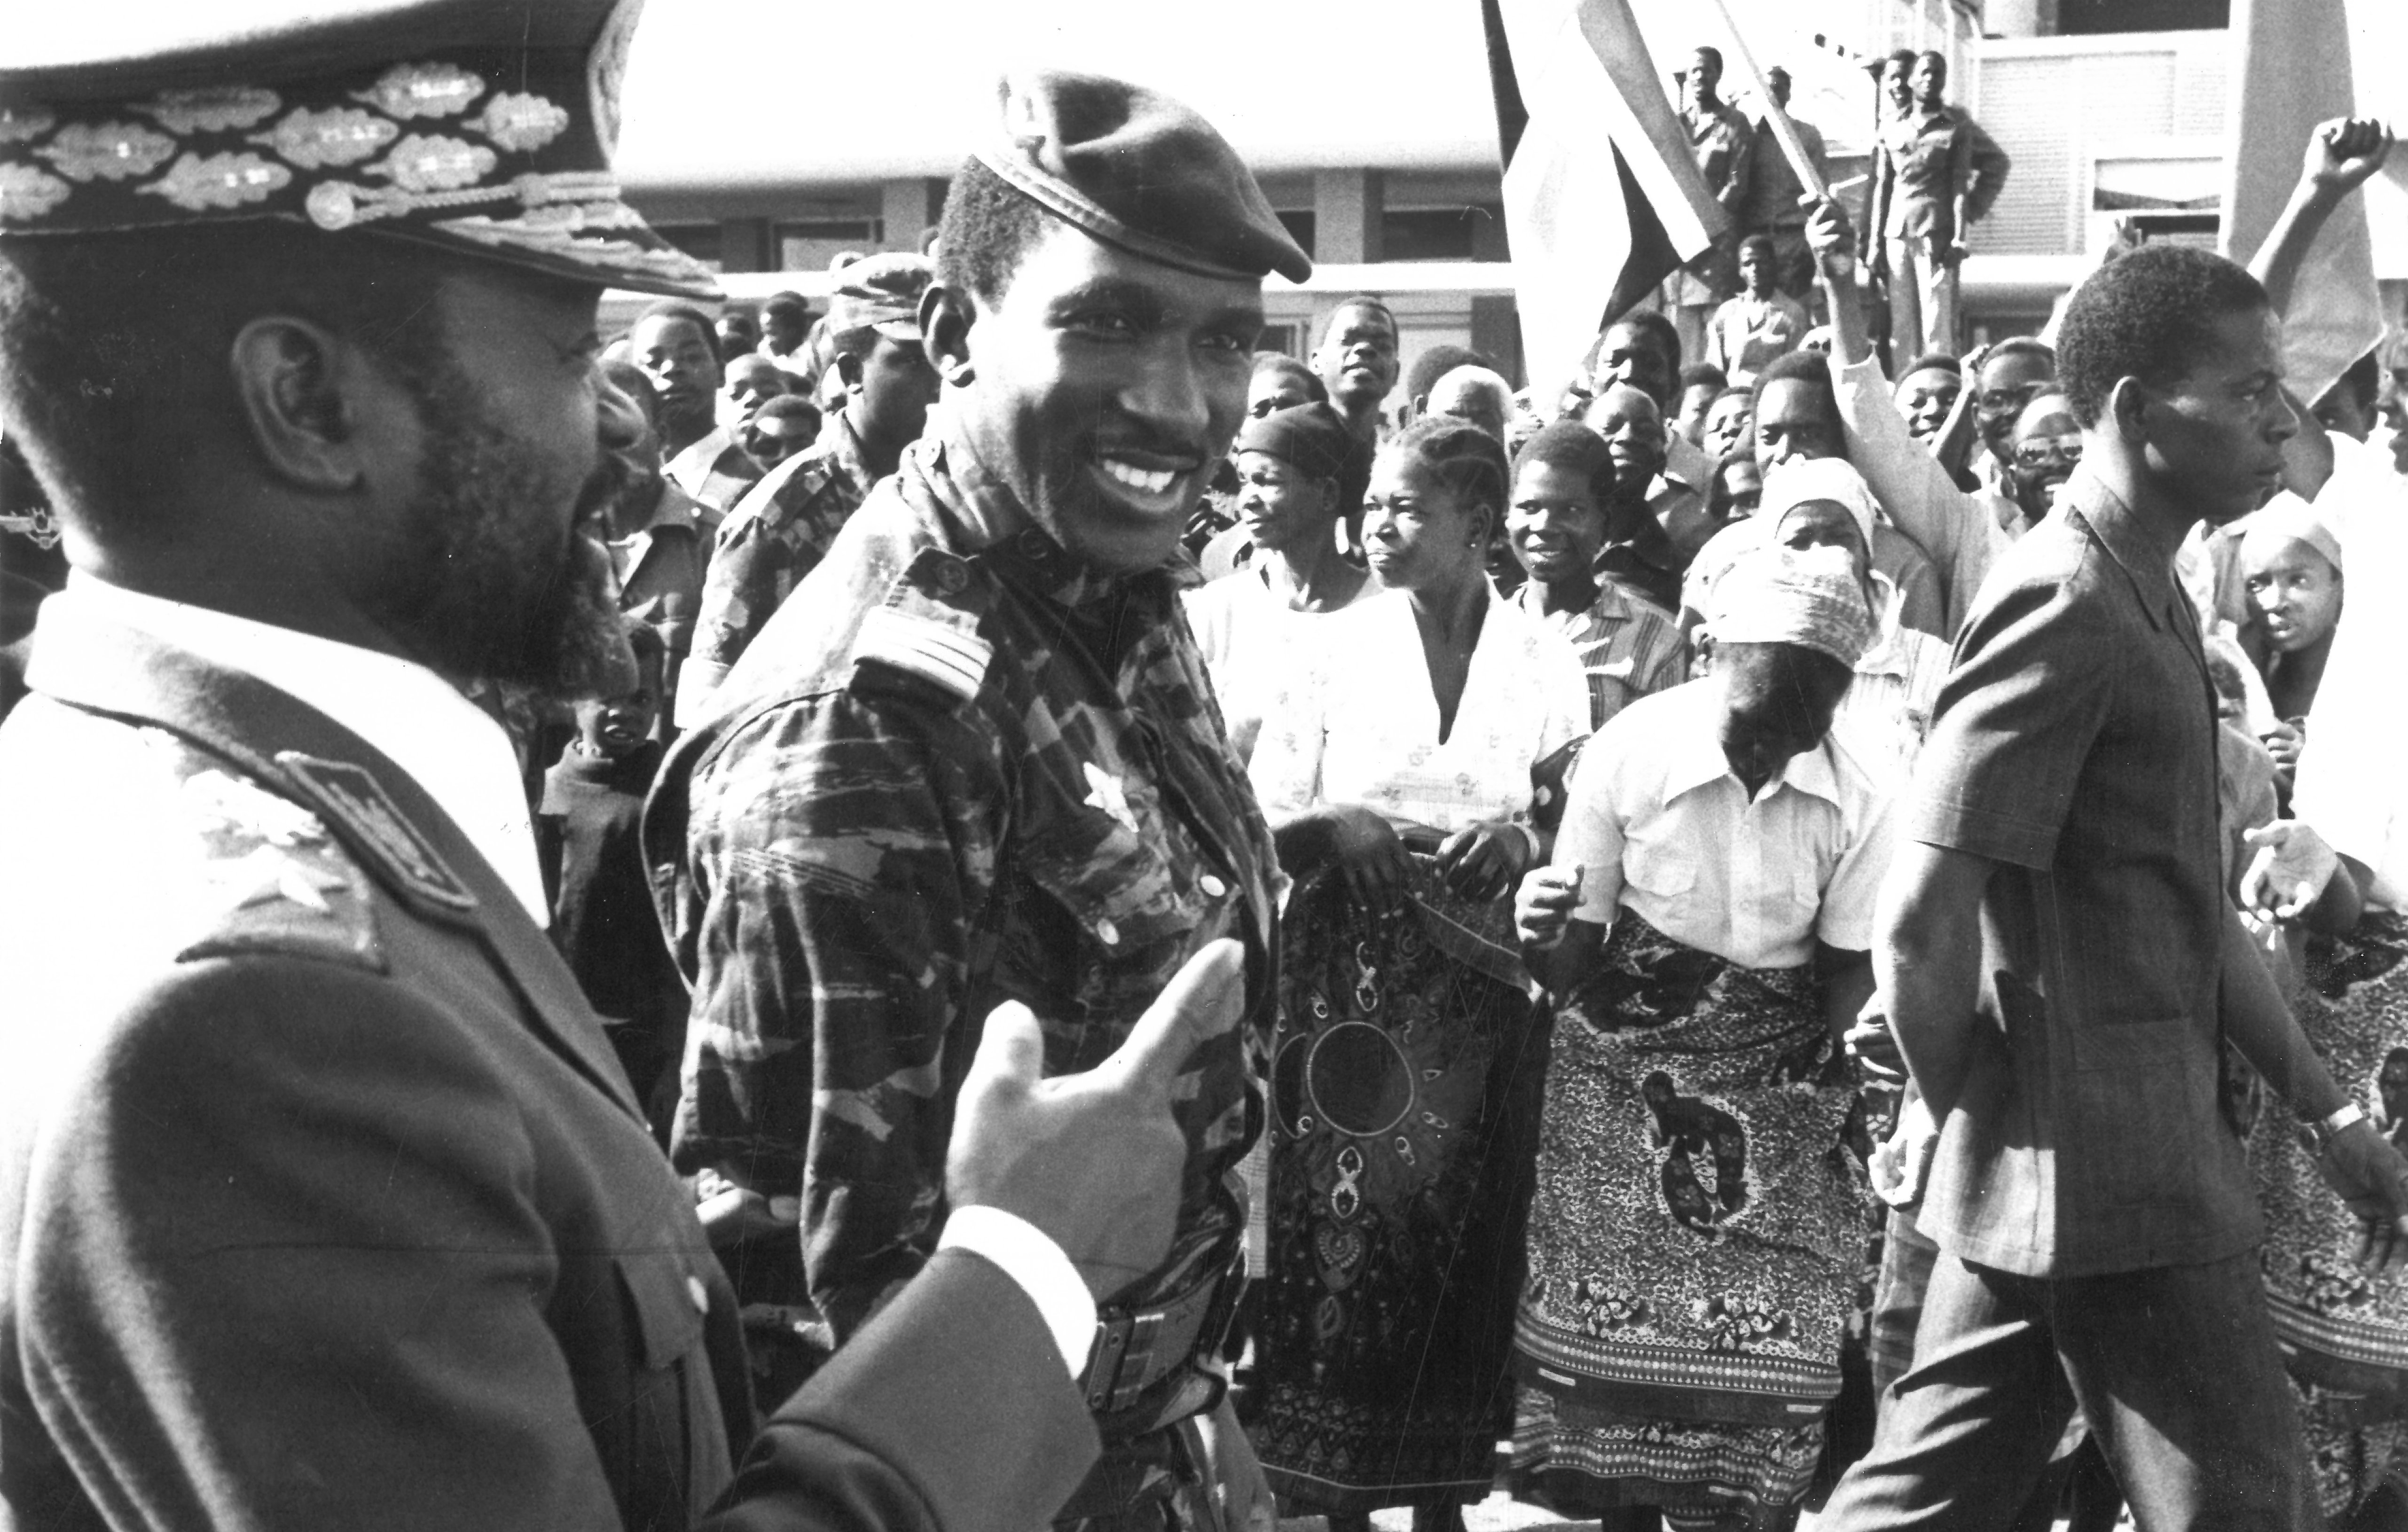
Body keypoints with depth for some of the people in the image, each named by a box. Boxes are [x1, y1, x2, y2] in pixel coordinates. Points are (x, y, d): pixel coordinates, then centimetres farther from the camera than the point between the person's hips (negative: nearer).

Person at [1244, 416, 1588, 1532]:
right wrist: (1333, 826, -19)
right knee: (1339, 1222, 0)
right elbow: (1255, 819, 0)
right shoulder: (1337, 645, 2)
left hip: (1480, 989, 0)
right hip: (1347, 981, 0)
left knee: (1460, 1233, 5)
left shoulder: (1542, 661, 2)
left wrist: (1524, 840, -14)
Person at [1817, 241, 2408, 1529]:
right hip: (2112, 1165, -9)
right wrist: (1968, 1106, -9)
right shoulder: (2067, 603, -17)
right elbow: (1922, 912, -23)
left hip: (2052, 1166, 9)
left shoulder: (2147, 597, 14)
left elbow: (2187, 900, 18)